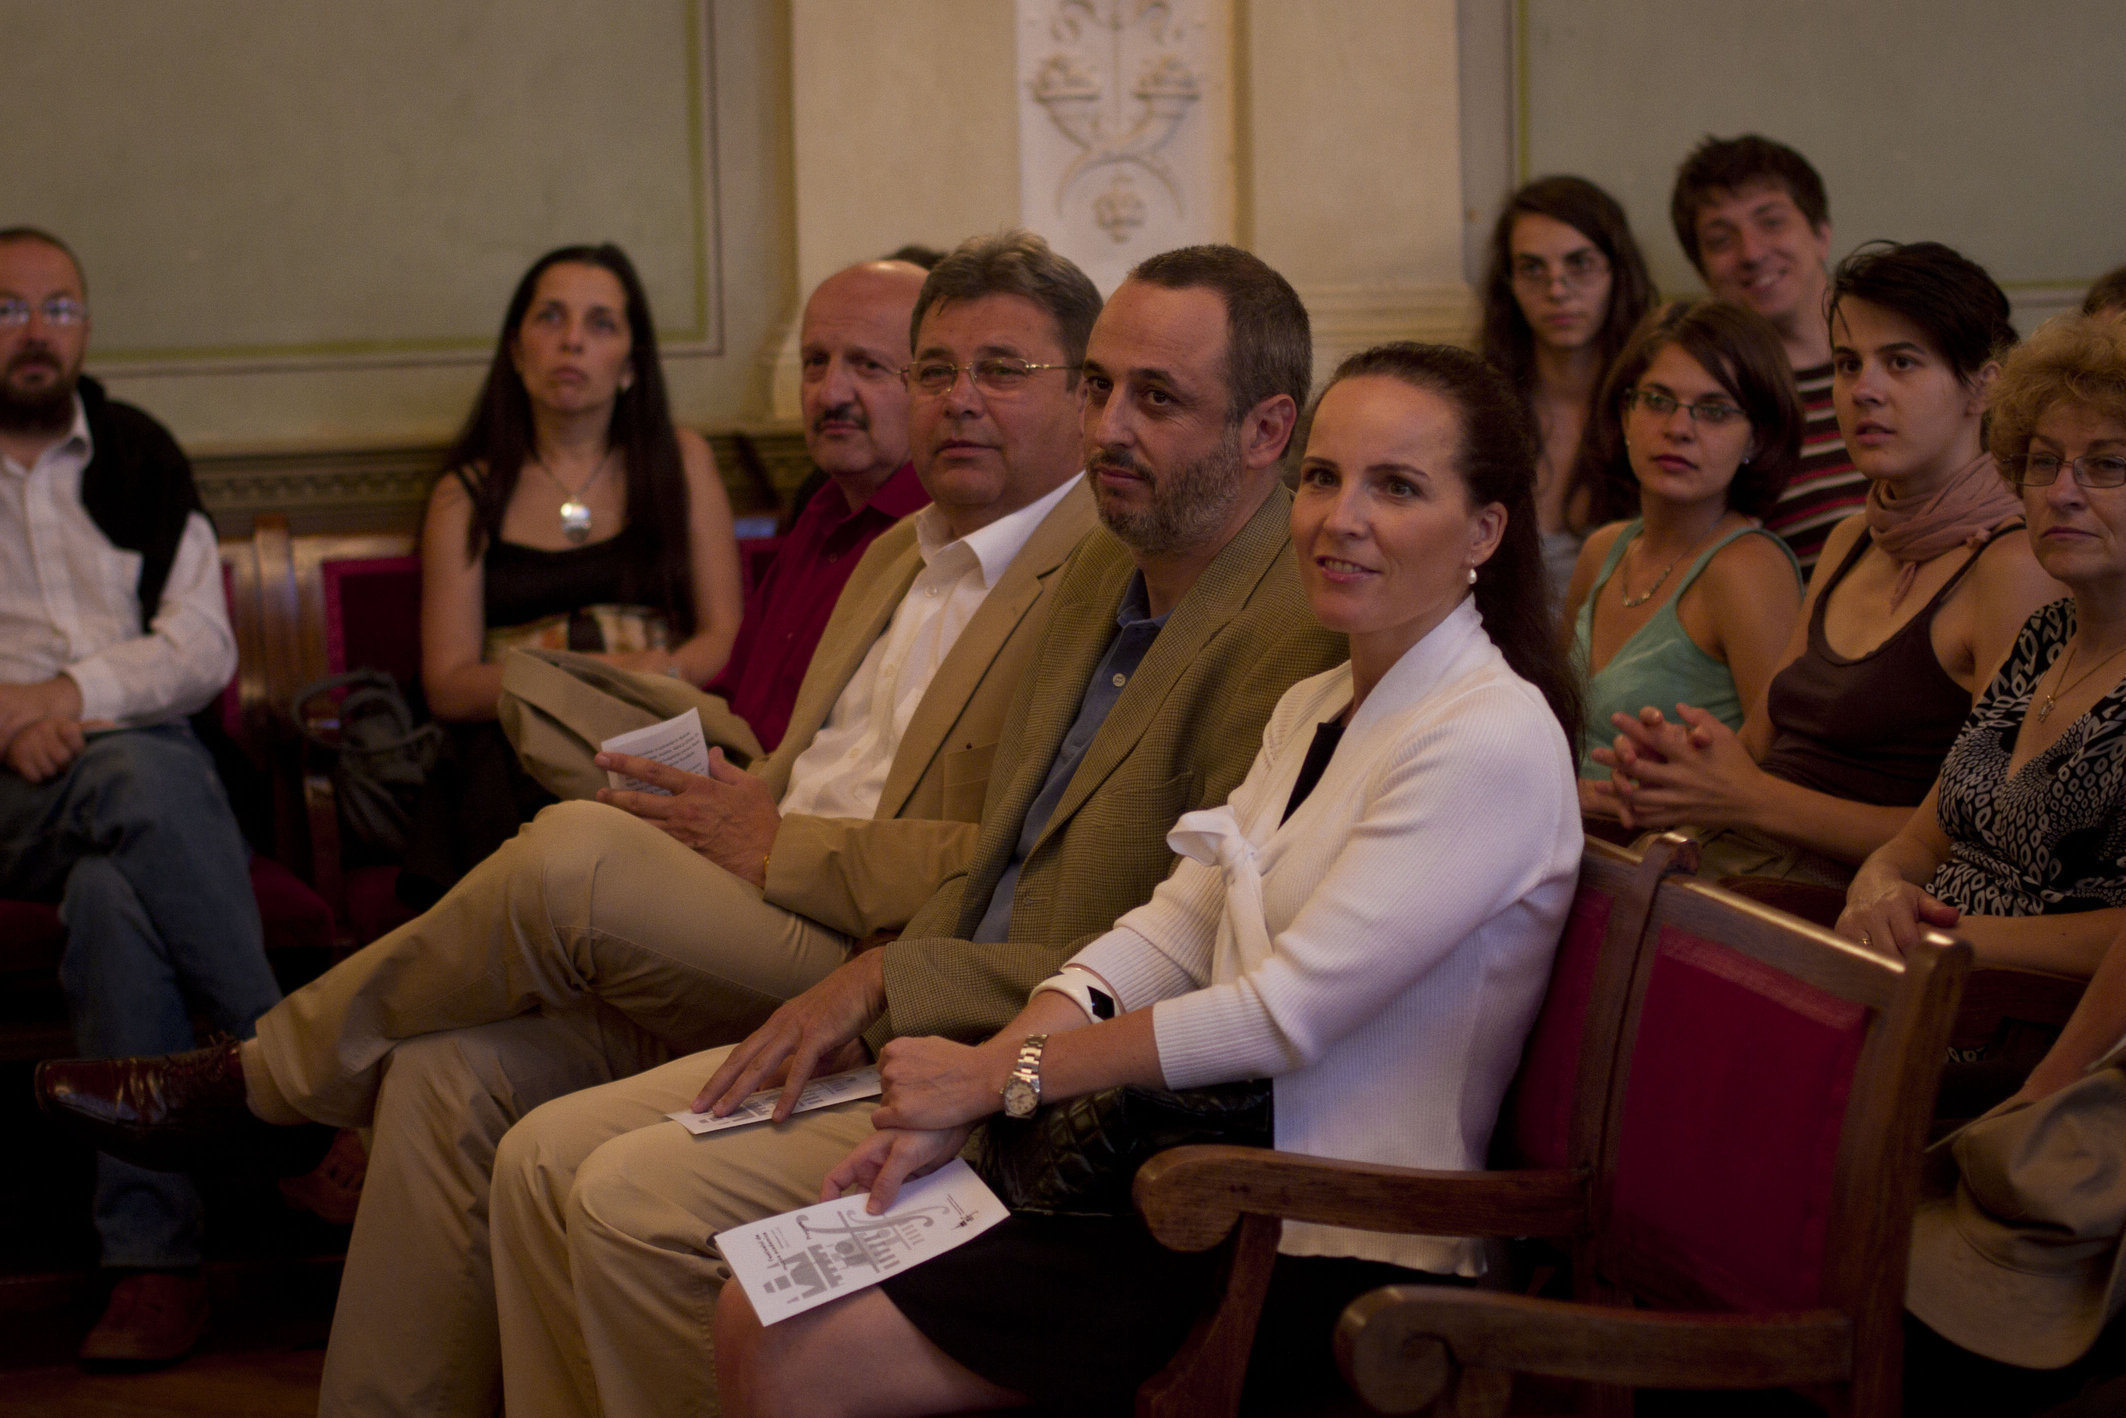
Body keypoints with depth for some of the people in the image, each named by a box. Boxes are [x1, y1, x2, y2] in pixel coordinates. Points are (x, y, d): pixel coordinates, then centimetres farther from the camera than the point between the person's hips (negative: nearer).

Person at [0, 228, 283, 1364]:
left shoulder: (138, 459, 19)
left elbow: (204, 648, 8)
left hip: (148, 764, 2)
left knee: (115, 892, -34)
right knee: (136, 779, -36)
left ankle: (154, 1254, -37)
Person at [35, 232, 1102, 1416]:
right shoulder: (900, 553, 23)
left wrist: (782, 845, -15)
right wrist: (730, 808, 4)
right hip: (751, 958, 9)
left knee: (573, 852, -25)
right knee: (452, 1070, -11)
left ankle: (263, 1074, -1)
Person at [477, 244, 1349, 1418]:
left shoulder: (1298, 640, -19)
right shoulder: (1105, 571, 12)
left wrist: (890, 981, -15)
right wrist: (854, 1000, 2)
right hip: (942, 1028, 9)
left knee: (634, 1200, -19)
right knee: (543, 1160, 2)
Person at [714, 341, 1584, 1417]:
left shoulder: (1495, 738, -16)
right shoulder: (1316, 708, 14)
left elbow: (1287, 1014, -19)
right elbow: (1167, 933, 7)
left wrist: (1002, 1075, -11)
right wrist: (945, 1111, -7)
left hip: (1327, 1259, -8)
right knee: (757, 1318, -2)